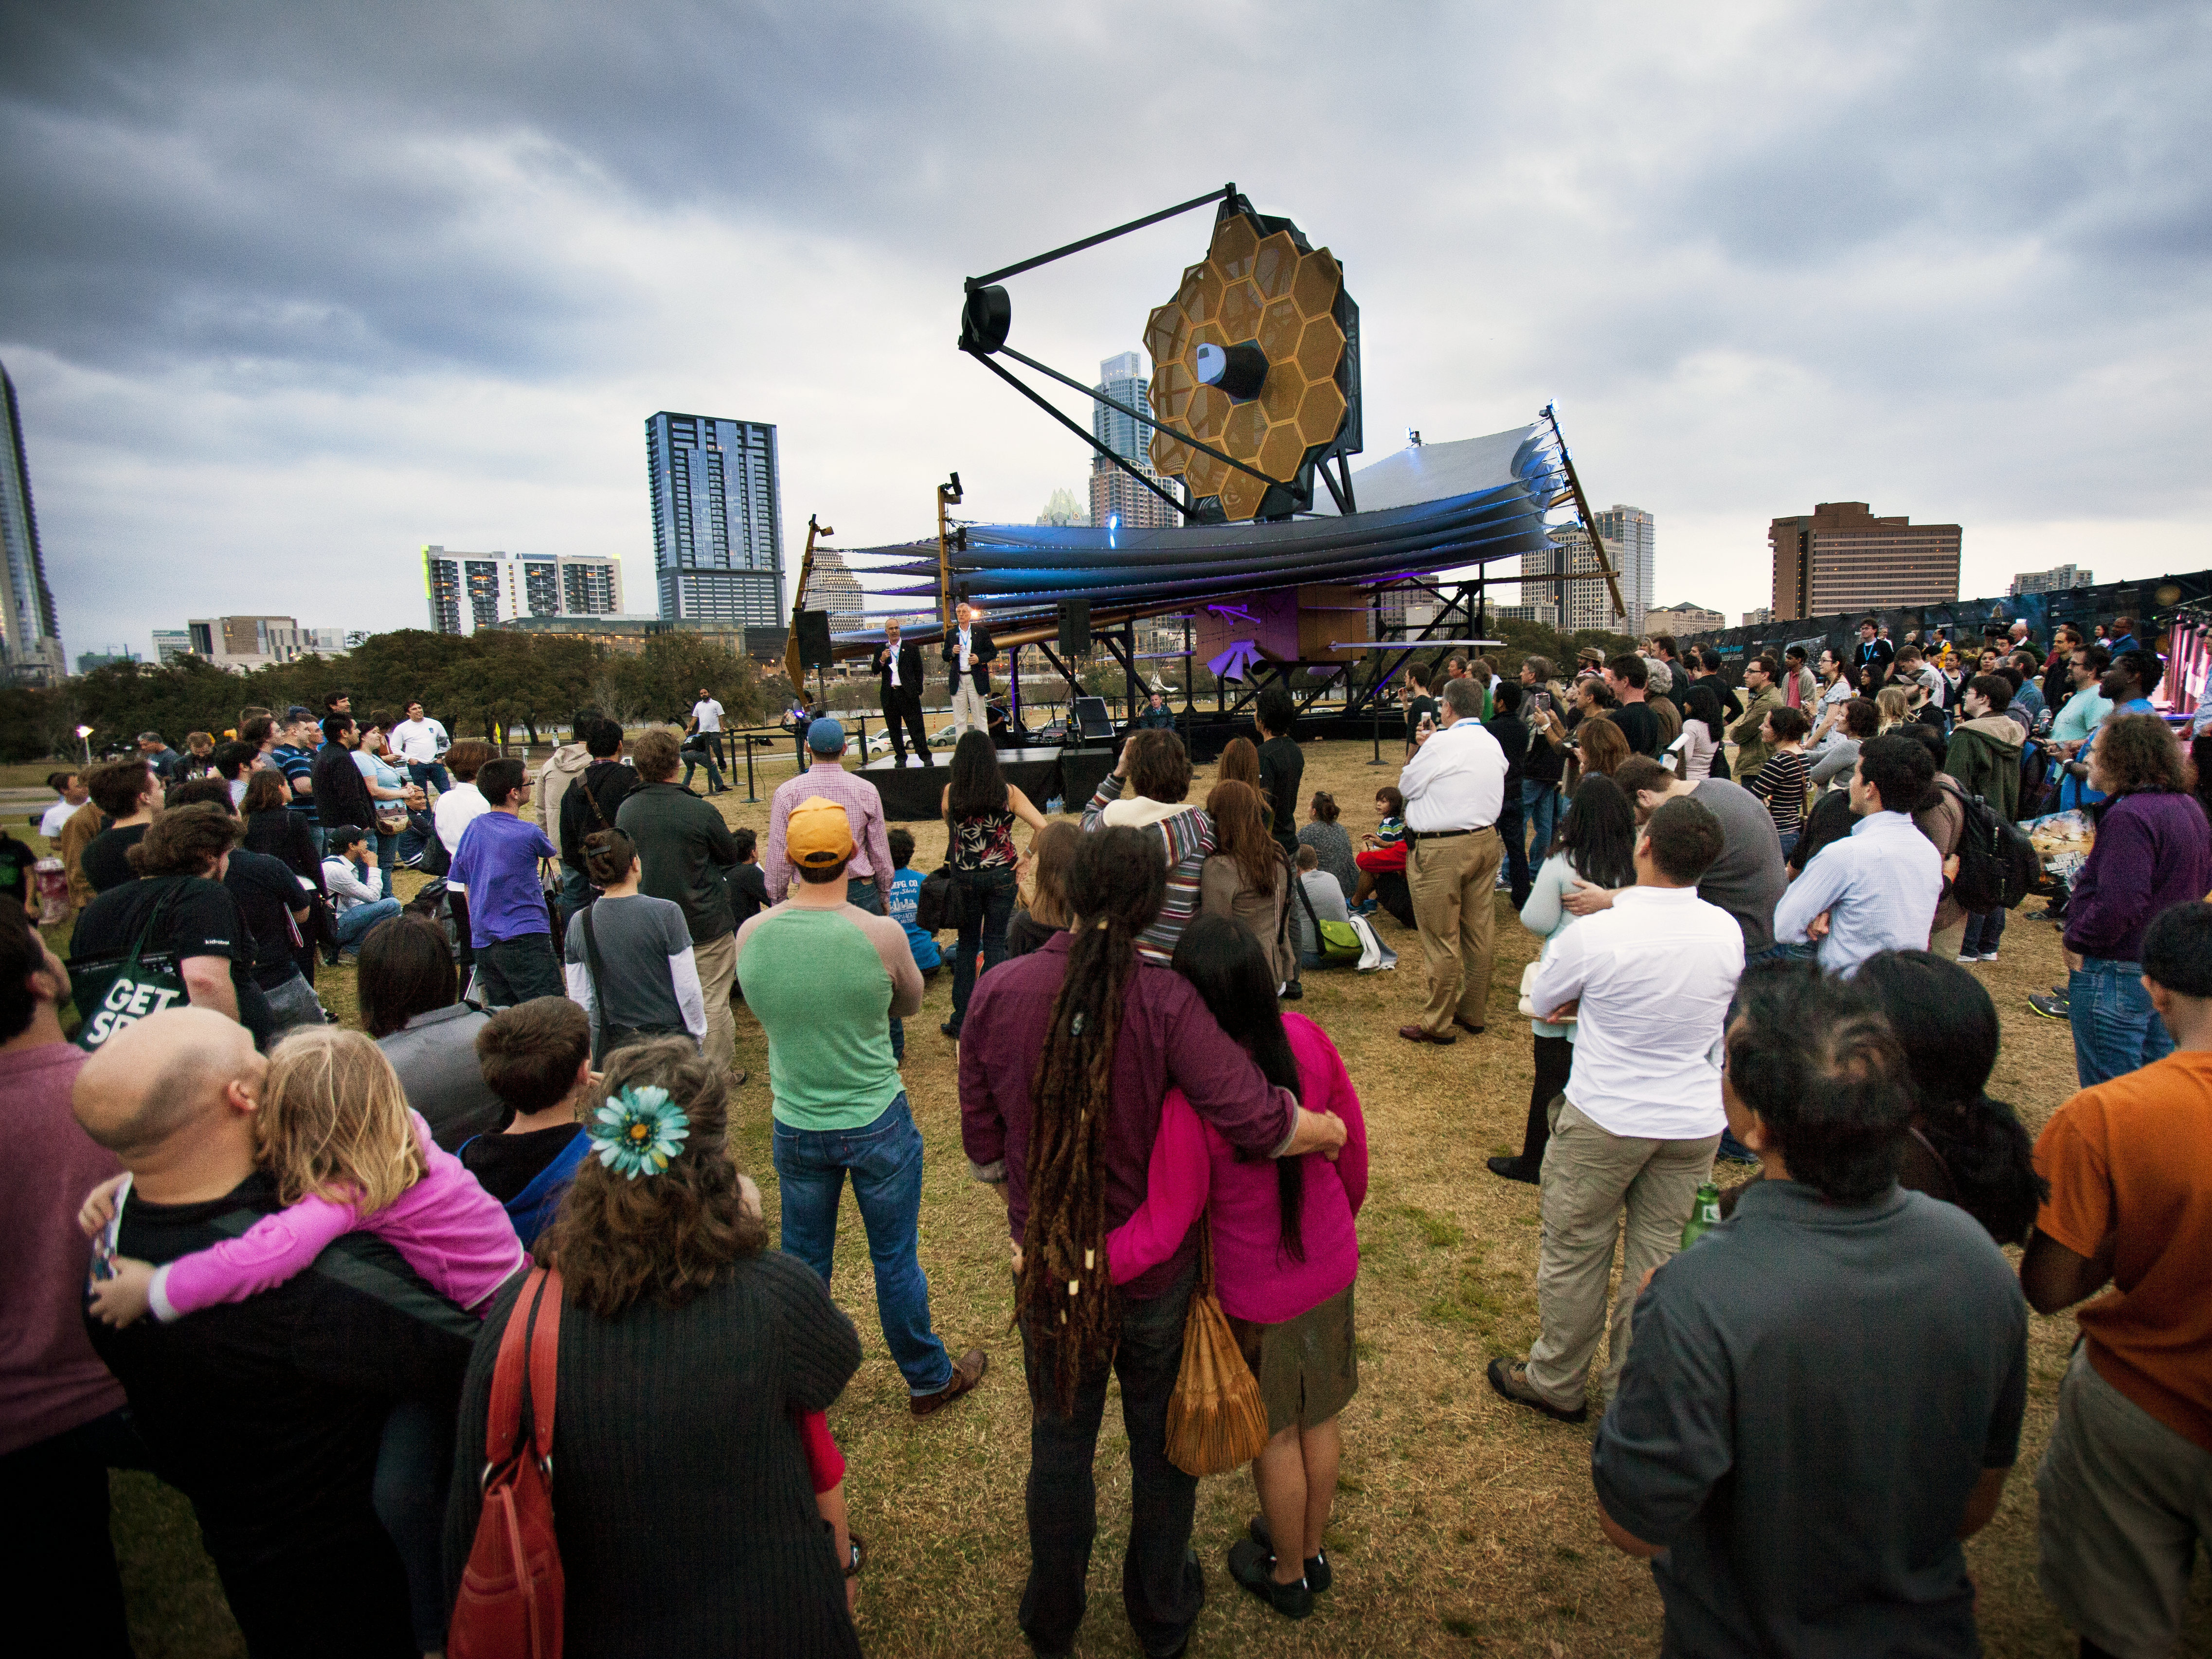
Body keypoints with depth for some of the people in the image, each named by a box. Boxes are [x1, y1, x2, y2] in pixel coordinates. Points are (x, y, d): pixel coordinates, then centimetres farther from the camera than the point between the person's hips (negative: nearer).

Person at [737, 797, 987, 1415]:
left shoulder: (751, 936, -12)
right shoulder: (882, 935, -20)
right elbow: (910, 1004, -1)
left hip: (797, 1126, 3)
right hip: (877, 1123, -3)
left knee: (802, 1263, 21)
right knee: (895, 1260, 14)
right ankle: (929, 1379, 34)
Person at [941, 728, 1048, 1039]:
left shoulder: (950, 792, -7)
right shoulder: (1008, 792, -9)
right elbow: (1042, 826, -14)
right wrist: (1026, 856, -4)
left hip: (964, 877, 1)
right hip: (1001, 876, -1)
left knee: (967, 943, 15)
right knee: (995, 943, 9)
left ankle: (961, 1021, 19)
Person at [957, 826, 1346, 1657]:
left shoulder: (997, 992, -16)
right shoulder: (1164, 999, -24)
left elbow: (984, 1153, -6)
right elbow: (1257, 1119, -31)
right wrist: (1330, 1131, -10)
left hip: (1047, 1268, 2)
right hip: (1156, 1269, -1)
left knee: (1060, 1440, 26)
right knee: (1161, 1440, 25)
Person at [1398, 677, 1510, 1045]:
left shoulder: (1442, 743, -14)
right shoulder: (1493, 744, 9)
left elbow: (1407, 784, -6)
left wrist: (1417, 749, 10)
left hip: (1442, 849, -8)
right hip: (1485, 841, 8)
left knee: (1442, 938, 0)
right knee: (1478, 932, 15)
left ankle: (1438, 1023, 10)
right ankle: (1474, 1012, 27)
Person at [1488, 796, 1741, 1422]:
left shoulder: (1596, 934, -21)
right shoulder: (1728, 932, -7)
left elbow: (1541, 1003, -4)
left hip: (1605, 1119, -4)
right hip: (1695, 1122, 5)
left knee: (1575, 1253, 14)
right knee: (1658, 1259, 16)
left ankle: (1557, 1383, 32)